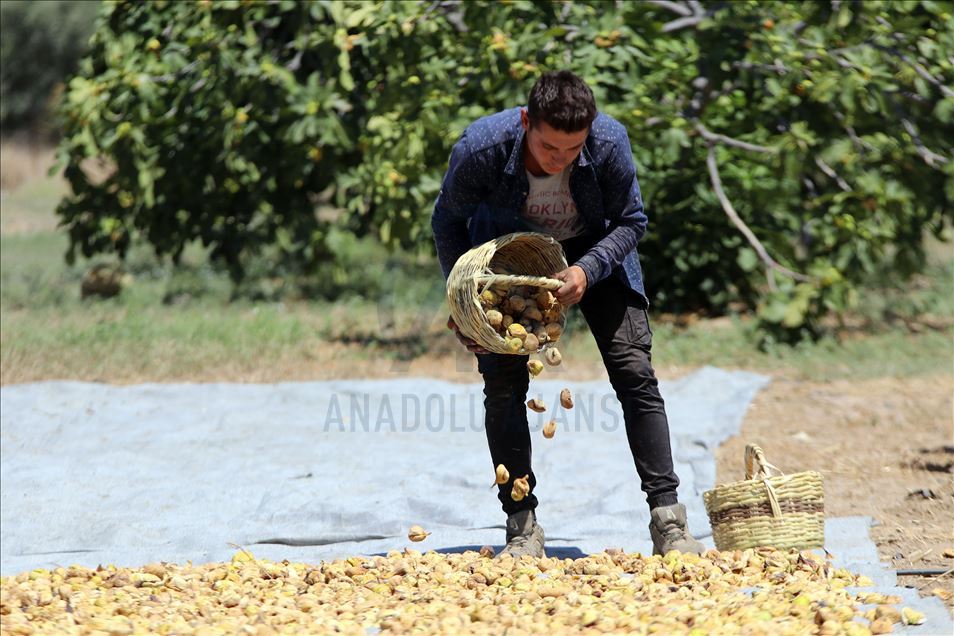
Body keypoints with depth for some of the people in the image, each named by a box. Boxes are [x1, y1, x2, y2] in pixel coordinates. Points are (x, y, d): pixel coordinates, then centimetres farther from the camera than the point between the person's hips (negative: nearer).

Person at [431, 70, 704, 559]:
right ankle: (522, 527, -3)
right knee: (503, 384, -11)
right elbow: (448, 221, -11)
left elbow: (631, 221, -14)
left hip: (593, 252, 0)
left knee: (635, 372, -11)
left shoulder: (609, 143, -32)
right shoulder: (482, 148, -33)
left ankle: (667, 521, -8)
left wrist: (587, 270, -31)